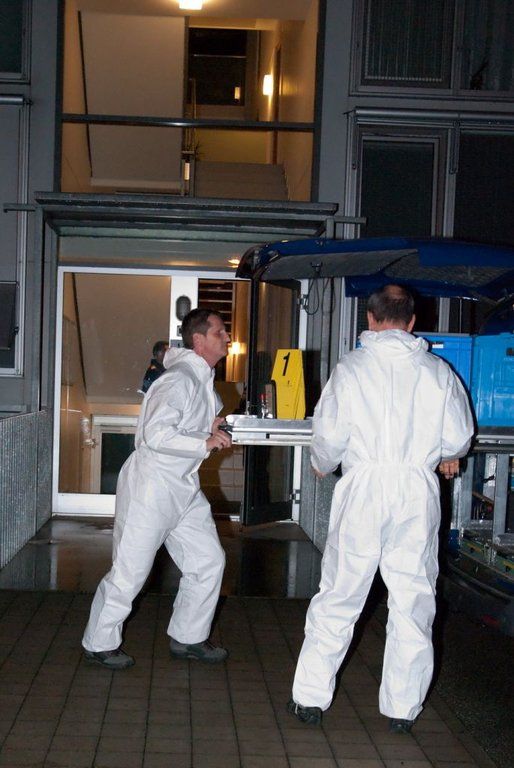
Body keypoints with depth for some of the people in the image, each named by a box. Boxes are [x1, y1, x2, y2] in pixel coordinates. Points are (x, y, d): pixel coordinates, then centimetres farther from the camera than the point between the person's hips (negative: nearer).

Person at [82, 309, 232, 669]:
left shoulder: (205, 380, 11)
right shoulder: (179, 380, -20)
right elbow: (156, 434, -29)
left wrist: (212, 431, 6)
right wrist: (205, 443, -23)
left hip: (184, 489, 10)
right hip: (151, 487, -10)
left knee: (209, 560, 11)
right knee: (130, 571, 0)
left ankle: (188, 638, 25)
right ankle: (100, 643, 18)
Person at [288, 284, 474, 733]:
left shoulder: (351, 367, -3)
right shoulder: (438, 371, 2)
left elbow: (330, 434, -4)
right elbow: (459, 438, 4)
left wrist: (323, 465, 18)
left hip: (364, 486, -1)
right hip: (418, 491, 1)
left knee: (338, 598, 8)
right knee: (413, 601, 11)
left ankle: (310, 699, 15)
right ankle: (403, 709, 19)